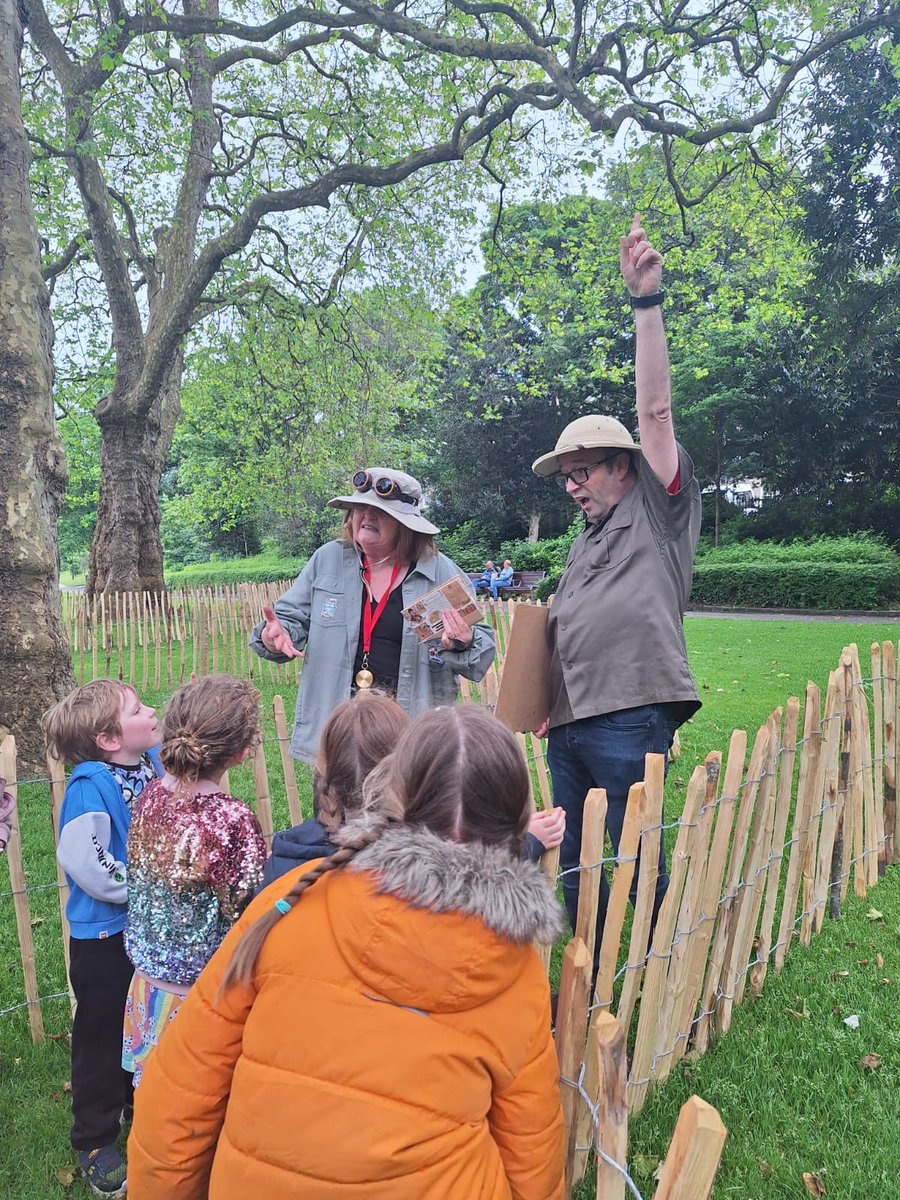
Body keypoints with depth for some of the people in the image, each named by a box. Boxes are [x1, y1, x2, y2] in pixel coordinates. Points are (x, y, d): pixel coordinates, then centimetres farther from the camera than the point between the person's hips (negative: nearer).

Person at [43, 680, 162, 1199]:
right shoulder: (90, 786, -24)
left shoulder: (158, 763, -5)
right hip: (104, 932, -6)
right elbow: (85, 862, -29)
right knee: (103, 1032, 11)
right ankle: (96, 1139, 31)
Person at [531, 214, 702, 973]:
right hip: (568, 726, 8)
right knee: (573, 868, 13)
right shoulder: (586, 539, 22)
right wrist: (545, 702, 11)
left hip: (630, 724, -7)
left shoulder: (660, 511, 2)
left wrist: (647, 302, -12)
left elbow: (656, 408, -8)